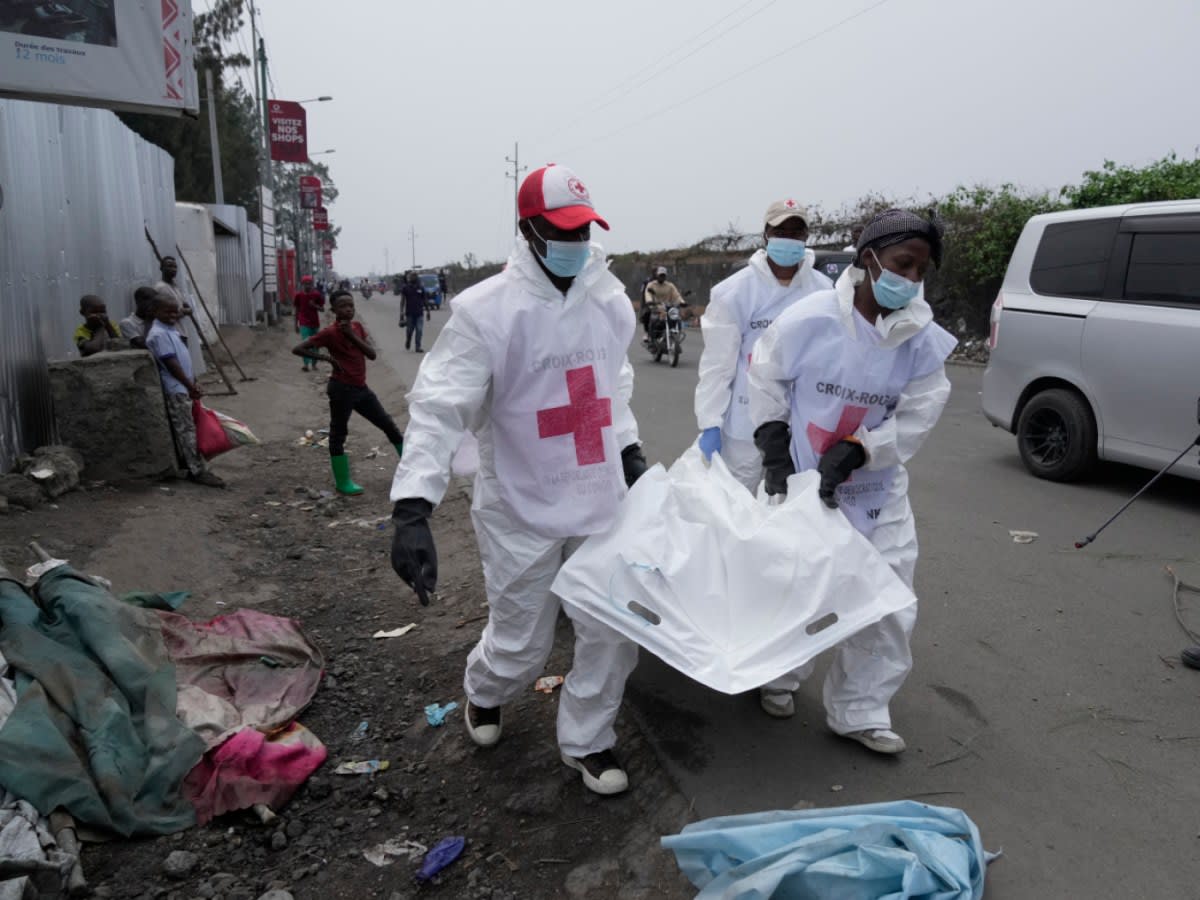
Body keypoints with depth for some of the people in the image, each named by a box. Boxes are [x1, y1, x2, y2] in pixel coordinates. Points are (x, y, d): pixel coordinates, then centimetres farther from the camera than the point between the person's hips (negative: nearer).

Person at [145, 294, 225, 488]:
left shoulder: (170, 330, 14)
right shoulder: (158, 334, -16)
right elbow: (171, 364, -20)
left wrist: (193, 383, 17)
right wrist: (191, 386, -18)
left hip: (183, 387, 10)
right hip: (175, 389, -10)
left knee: (187, 429, 11)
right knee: (186, 430, -8)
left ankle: (194, 467, 16)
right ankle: (198, 471, -6)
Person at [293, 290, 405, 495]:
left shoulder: (357, 327, 8)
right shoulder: (329, 332, -11)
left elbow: (372, 354, -1)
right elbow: (297, 349, -14)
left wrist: (352, 335, -11)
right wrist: (327, 358, -16)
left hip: (361, 388, 7)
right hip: (342, 389, -7)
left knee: (389, 426, 11)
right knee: (338, 434, 3)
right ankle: (343, 483, 13)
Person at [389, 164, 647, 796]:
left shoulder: (610, 300, 2)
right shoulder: (485, 310, -15)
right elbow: (438, 407, -21)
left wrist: (630, 451, 16)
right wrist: (412, 510, -30)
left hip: (601, 499, 5)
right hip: (521, 511, -4)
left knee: (611, 632, 10)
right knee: (521, 642, 11)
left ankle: (586, 741, 34)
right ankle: (484, 692, 47)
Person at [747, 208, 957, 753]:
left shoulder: (923, 340, -10)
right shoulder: (808, 319, -17)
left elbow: (916, 417, -10)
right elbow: (766, 381, -4)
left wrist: (852, 453, -21)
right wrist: (775, 451, -8)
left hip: (876, 493, 2)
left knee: (886, 606, 3)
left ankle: (858, 711, 24)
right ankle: (778, 677, 42)